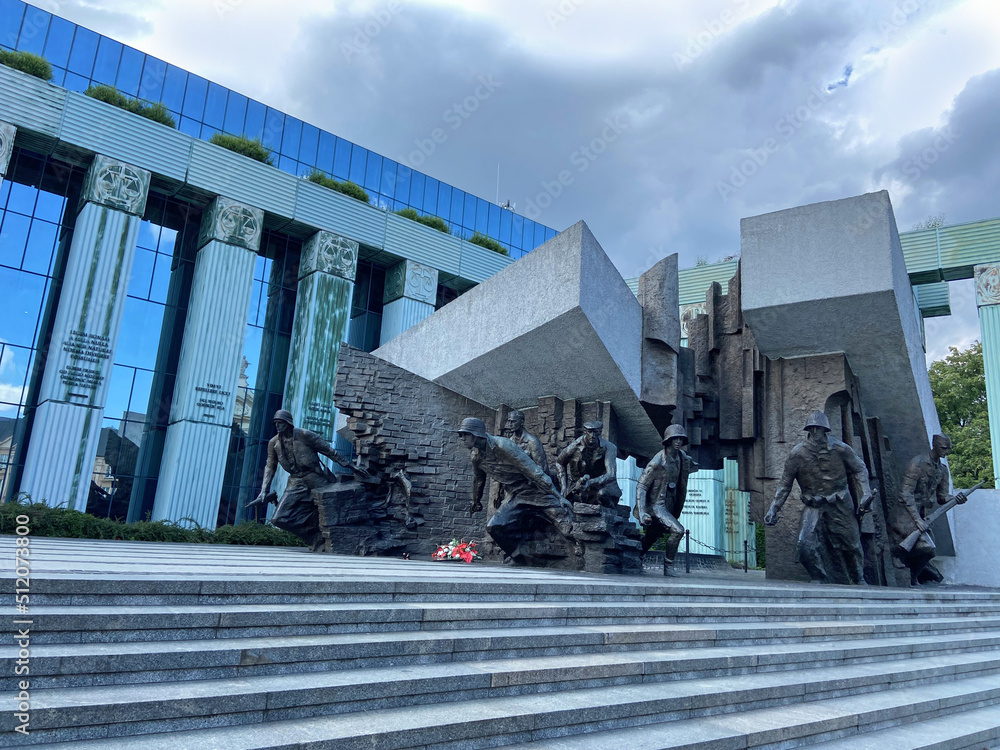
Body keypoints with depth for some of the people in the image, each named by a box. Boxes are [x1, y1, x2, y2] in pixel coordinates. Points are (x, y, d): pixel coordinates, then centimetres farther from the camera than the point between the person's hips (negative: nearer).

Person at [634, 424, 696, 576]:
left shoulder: (682, 456, 1)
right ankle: (668, 566, -8)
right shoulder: (657, 462, -22)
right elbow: (641, 486, -21)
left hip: (669, 505, 8)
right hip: (655, 505, -8)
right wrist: (642, 512, -27)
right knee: (677, 530, -23)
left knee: (651, 537, 20)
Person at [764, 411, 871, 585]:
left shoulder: (841, 449, -7)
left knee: (851, 545, 13)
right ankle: (821, 580, 8)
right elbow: (785, 483, -1)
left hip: (840, 505, 1)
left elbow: (860, 469, 10)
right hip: (813, 507, -1)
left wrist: (865, 493, -5)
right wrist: (773, 509, -5)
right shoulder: (798, 453, -9)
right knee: (805, 547, -16)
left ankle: (858, 580, 41)